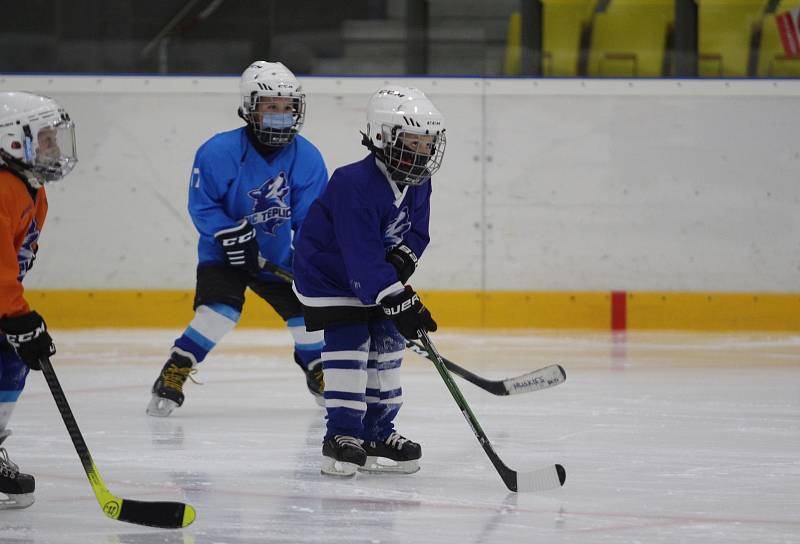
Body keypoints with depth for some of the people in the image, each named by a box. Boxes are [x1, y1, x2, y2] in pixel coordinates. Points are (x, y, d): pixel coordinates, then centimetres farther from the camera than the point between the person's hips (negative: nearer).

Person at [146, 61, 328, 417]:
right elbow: (201, 206, -16)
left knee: (305, 305, 2)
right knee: (220, 310, -23)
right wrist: (230, 234, -27)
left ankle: (319, 369, 30)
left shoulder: (307, 158, -12)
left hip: (278, 255, 4)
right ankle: (174, 373, -13)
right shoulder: (219, 152, -22)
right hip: (223, 253, -4)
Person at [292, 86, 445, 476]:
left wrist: (401, 260, -20)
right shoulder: (354, 185, -33)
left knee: (387, 348, 6)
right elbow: (363, 258, -36)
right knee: (348, 346, -16)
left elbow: (416, 234, 4)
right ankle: (342, 436, -12)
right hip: (329, 274, -8)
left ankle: (378, 434, 14)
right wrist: (400, 302, -39)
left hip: (378, 279, 8)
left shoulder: (418, 185, -6)